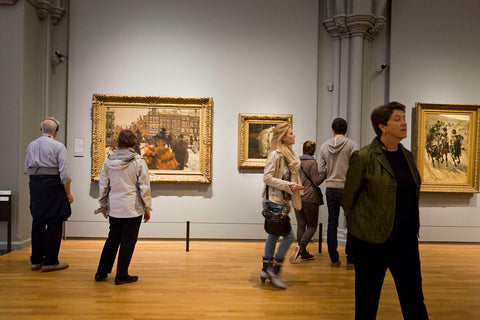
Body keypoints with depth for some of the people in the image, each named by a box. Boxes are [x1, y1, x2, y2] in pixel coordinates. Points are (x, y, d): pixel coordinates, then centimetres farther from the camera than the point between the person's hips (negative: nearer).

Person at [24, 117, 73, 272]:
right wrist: (68, 193, -4)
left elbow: (27, 169, 13)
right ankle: (50, 262, 6)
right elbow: (64, 173, -10)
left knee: (37, 223, 13)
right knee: (54, 224, 1)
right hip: (53, 185, -6)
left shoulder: (31, 145, 10)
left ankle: (36, 260, 22)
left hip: (34, 185, 6)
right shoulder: (58, 146, -7)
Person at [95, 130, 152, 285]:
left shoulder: (108, 161, 2)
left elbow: (103, 185, 9)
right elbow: (144, 187, -8)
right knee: (128, 242, 6)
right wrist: (147, 208, 1)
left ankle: (101, 273, 27)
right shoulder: (138, 161, -10)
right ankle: (121, 275, 15)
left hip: (114, 208, 5)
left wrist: (103, 206, 20)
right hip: (133, 208, -5)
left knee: (112, 239, 18)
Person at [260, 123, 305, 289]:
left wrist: (294, 186, 17)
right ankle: (274, 269, 4)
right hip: (273, 201, -9)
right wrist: (288, 185, -19)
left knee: (274, 235, 14)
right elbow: (267, 178, -18)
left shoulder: (288, 154, 13)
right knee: (289, 235, -8)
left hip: (280, 201, 9)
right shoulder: (276, 154, -15)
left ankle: (266, 269, 24)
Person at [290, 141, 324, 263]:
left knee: (301, 225, 10)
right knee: (312, 226, 5)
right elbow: (316, 182, -12)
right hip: (310, 198, -5)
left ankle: (303, 253, 14)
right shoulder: (313, 163, -9)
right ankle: (301, 247, -15)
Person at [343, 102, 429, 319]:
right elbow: (348, 197, -3)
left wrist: (413, 227, 17)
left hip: (406, 238, 6)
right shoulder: (364, 157, -12)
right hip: (372, 239, -5)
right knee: (367, 300, 10)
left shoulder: (407, 155, 9)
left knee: (413, 298, 12)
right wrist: (357, 225, 6)